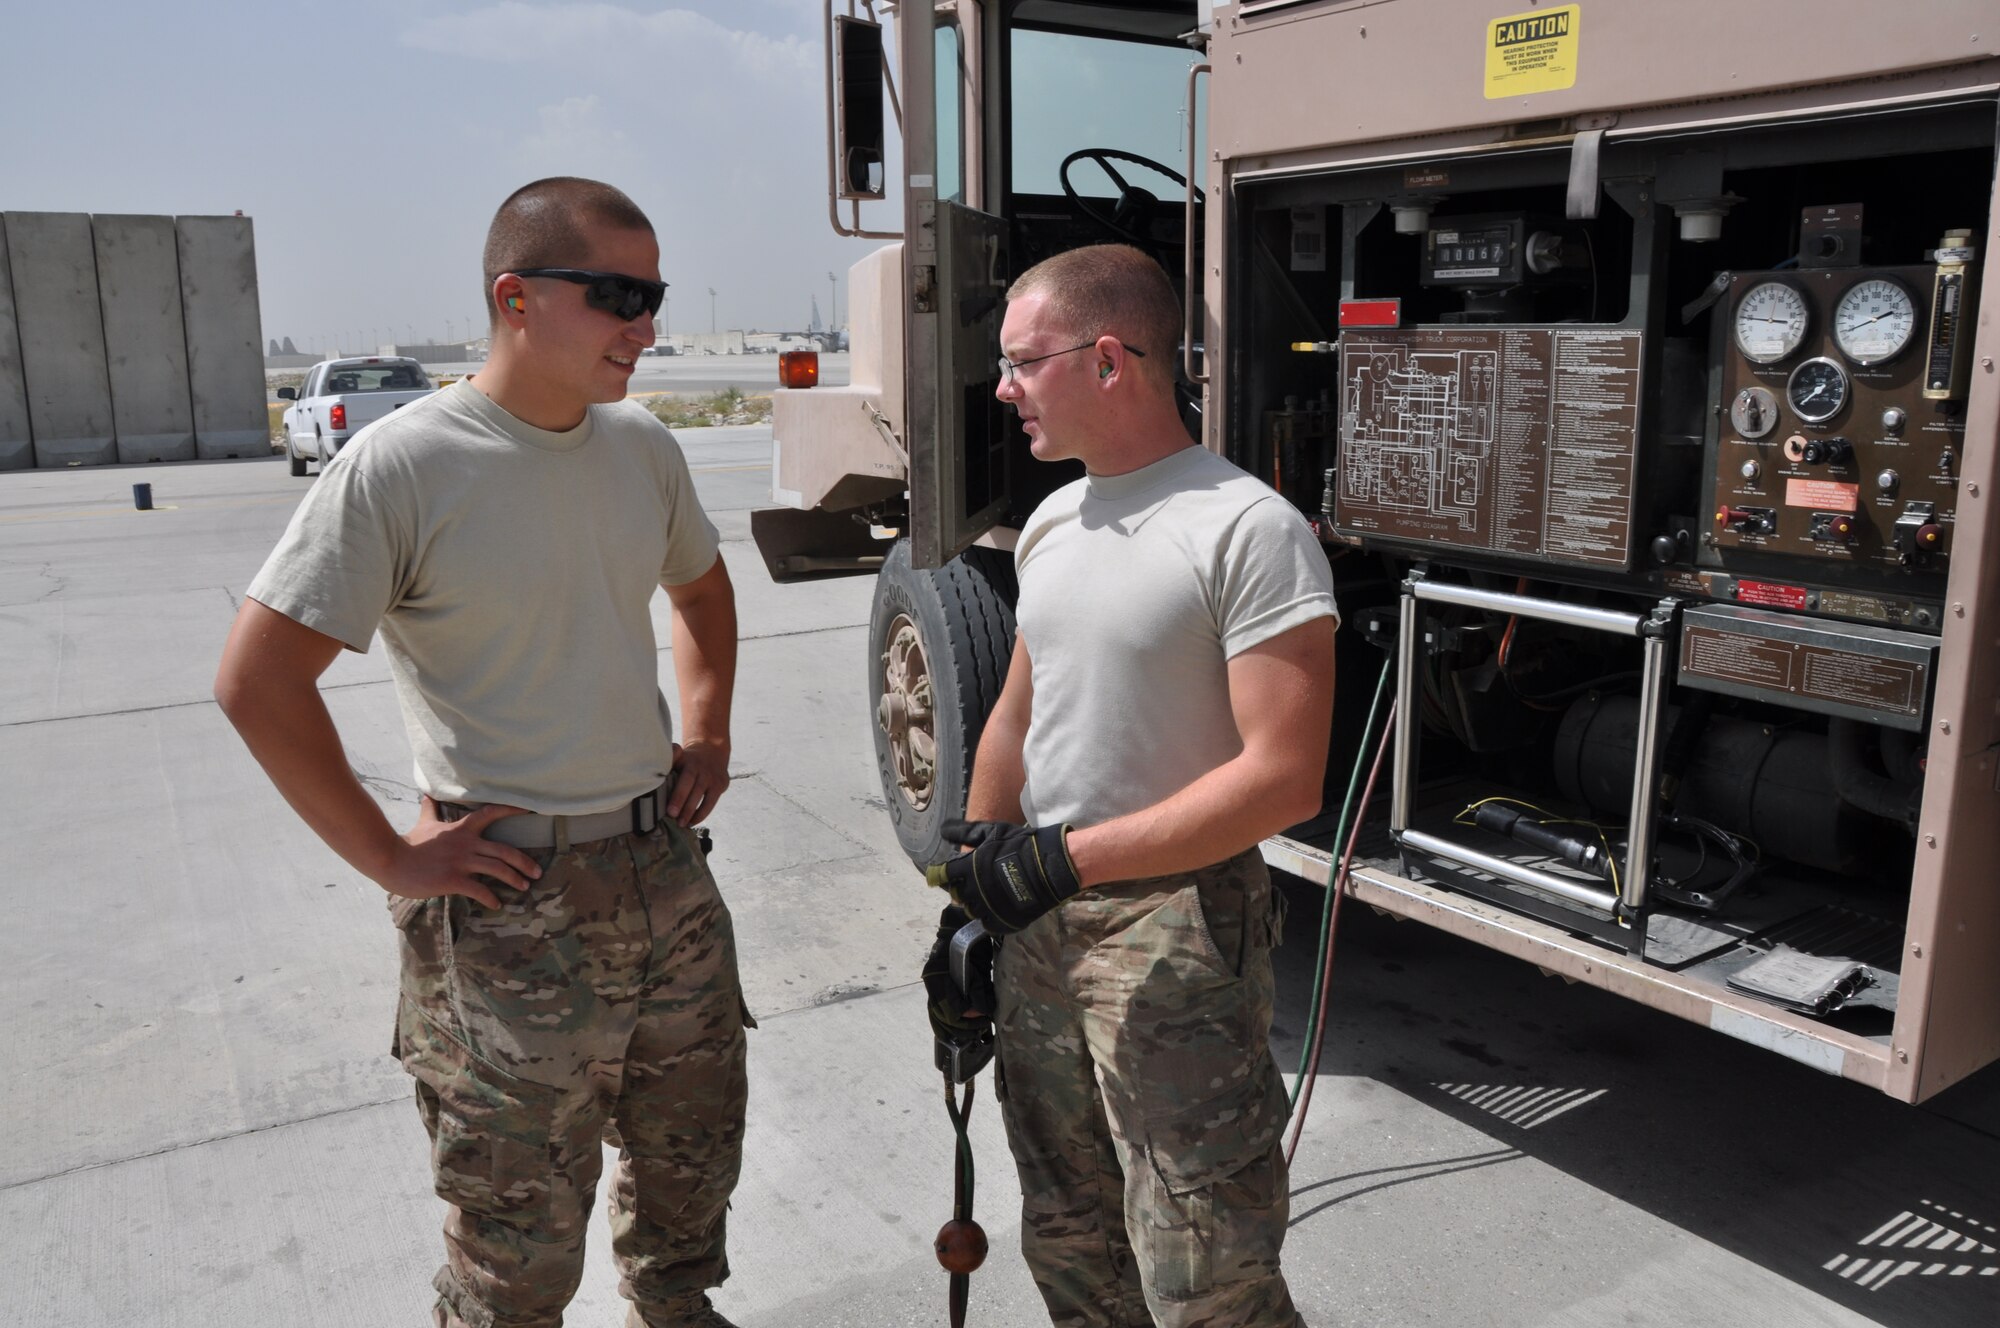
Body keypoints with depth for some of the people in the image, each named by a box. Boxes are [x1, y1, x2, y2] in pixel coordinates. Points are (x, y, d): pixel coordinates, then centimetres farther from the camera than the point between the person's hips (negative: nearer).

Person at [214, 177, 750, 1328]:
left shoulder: (645, 449, 3)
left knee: (694, 1153, 22)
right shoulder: (401, 468, -16)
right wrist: (392, 860, -14)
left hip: (666, 868, 6)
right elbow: (258, 680, -15)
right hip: (510, 899, -6)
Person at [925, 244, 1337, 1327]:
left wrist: (1064, 859, -22)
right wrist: (969, 910, 14)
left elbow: (1284, 778, -21)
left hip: (1177, 937, -7)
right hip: (1040, 931, 8)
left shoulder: (1249, 529, -16)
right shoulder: (1053, 521, 10)